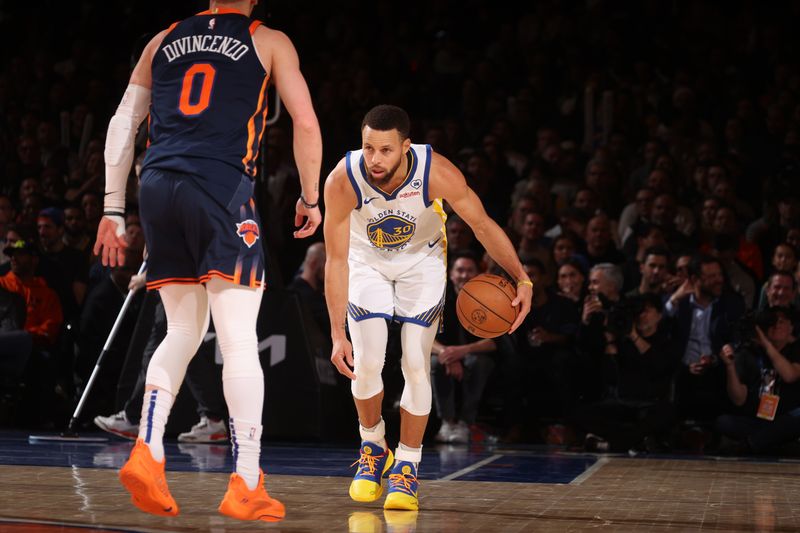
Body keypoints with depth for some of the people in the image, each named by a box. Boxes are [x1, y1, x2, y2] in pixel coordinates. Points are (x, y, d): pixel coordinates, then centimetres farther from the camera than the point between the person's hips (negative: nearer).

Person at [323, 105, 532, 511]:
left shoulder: (437, 173, -33)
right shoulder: (342, 181, -32)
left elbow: (483, 226, -17)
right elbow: (336, 260, -25)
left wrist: (521, 279, -19)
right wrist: (338, 335, -27)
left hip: (422, 260, 0)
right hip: (367, 261, 0)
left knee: (416, 365, -9)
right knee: (367, 362, -9)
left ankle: (406, 466, 6)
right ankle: (373, 445, 19)